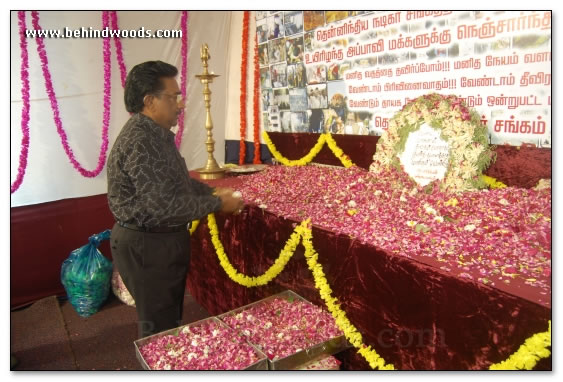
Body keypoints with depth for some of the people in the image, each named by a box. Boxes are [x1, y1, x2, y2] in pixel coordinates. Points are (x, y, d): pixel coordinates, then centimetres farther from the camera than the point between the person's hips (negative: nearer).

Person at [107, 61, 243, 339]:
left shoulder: (157, 134, 8)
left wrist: (212, 192, 5)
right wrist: (218, 205, -20)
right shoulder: (140, 142, -26)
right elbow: (165, 205, -29)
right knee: (159, 326, 7)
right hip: (145, 247, -10)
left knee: (171, 316, 25)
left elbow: (178, 181, 18)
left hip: (163, 240, 10)